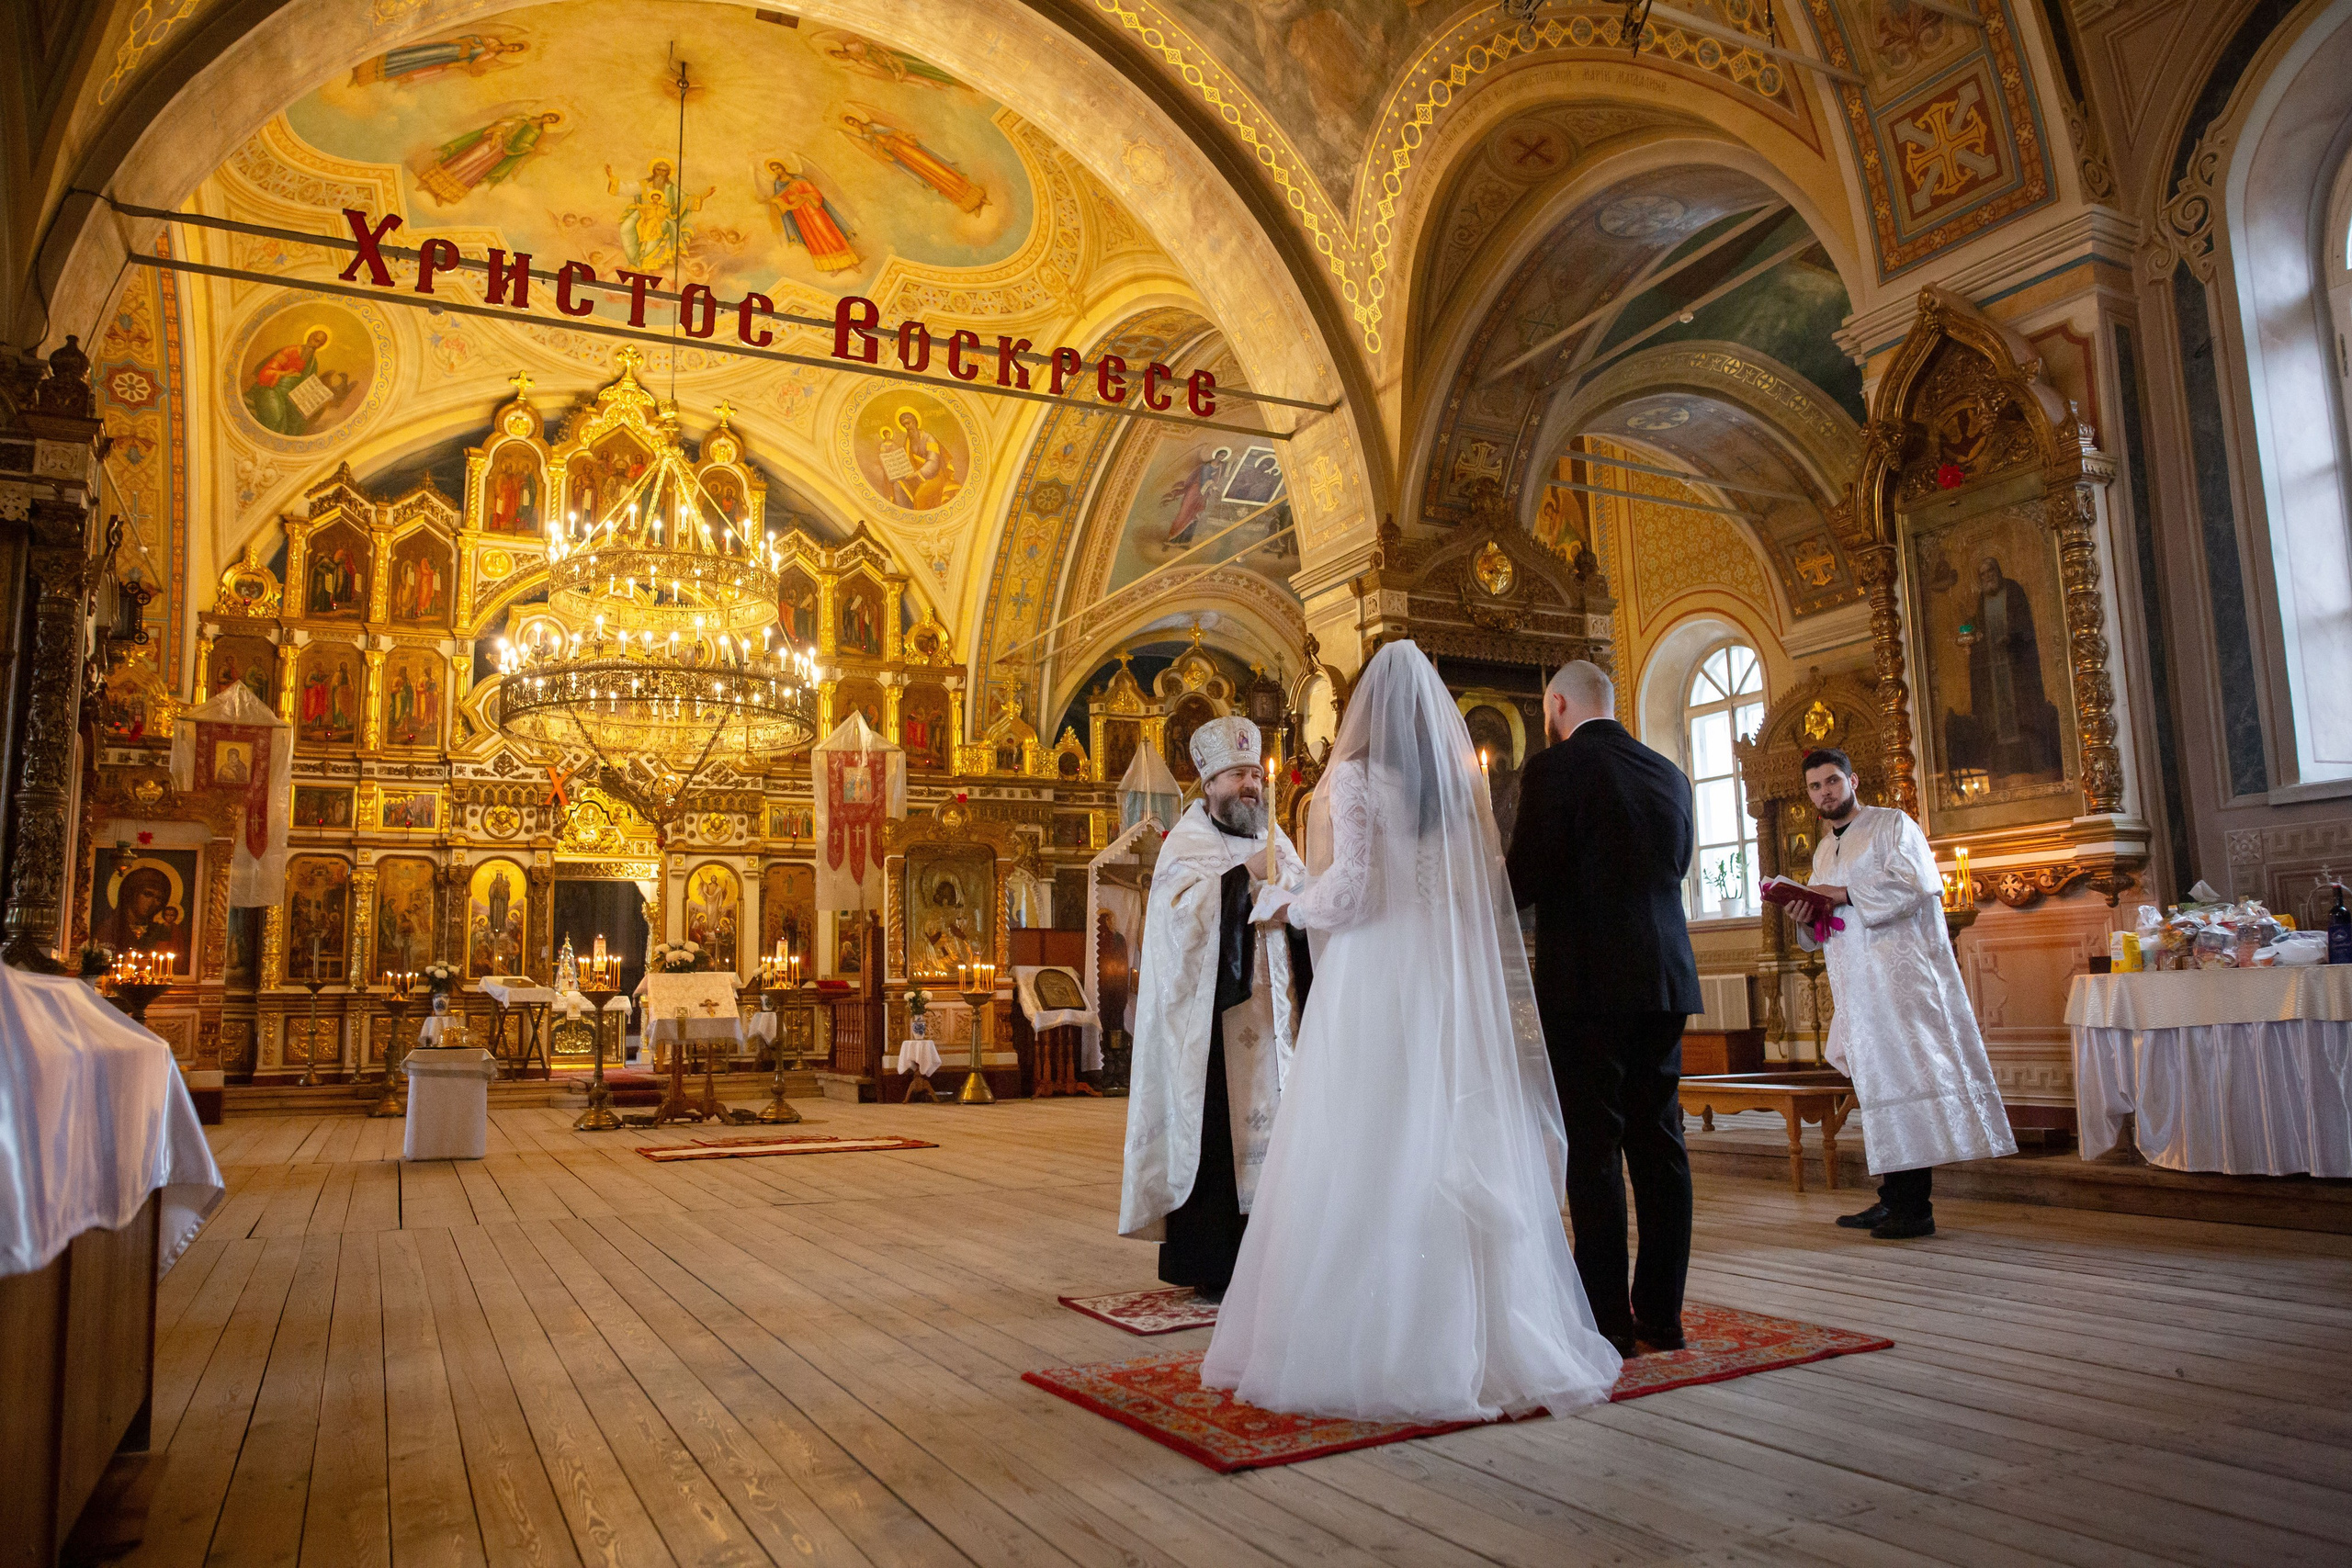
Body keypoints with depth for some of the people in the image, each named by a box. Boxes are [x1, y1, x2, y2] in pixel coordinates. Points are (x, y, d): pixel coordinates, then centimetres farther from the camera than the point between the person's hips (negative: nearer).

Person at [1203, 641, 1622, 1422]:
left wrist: (1287, 904, 5)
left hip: (1372, 983, -5)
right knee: (1457, 1157, 9)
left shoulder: (1355, 777, -5)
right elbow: (1490, 894, 8)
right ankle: (1477, 1333, 15)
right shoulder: (1463, 780, 10)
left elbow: (1350, 891, -11)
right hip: (1452, 985, 5)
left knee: (1364, 1159, 0)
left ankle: (1368, 1343, 5)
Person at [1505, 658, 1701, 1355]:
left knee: (1595, 1147, -1)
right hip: (1665, 978, 6)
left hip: (1586, 979, -6)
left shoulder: (1554, 768, -8)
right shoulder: (1669, 774, 12)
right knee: (1659, 1142, 10)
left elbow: (1525, 881, -11)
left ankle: (1608, 1319, 3)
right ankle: (1661, 1315, 17)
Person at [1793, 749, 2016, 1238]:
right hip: (1856, 984, 7)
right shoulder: (1823, 852, 21)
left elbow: (1912, 884, -14)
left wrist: (1846, 894, -13)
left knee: (1905, 1073, -11)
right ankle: (1893, 1197, 11)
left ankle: (1916, 1207, -11)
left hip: (1898, 972, -7)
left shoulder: (1892, 825, 1)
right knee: (1877, 1081, 7)